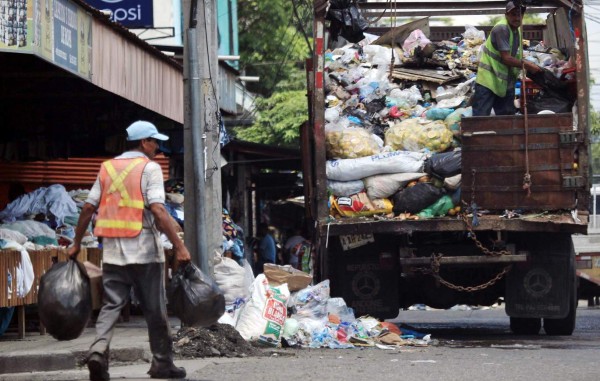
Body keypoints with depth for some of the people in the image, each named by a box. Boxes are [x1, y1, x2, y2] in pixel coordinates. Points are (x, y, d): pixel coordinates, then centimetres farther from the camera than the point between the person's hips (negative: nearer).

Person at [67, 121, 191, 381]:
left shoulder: (107, 168, 12)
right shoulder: (149, 168, -5)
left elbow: (88, 208, 10)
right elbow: (157, 210, -16)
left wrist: (76, 243, 18)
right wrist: (178, 245, -16)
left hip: (112, 251, 4)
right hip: (144, 251, -4)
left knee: (111, 305, 4)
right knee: (155, 309, 6)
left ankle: (98, 350, -18)